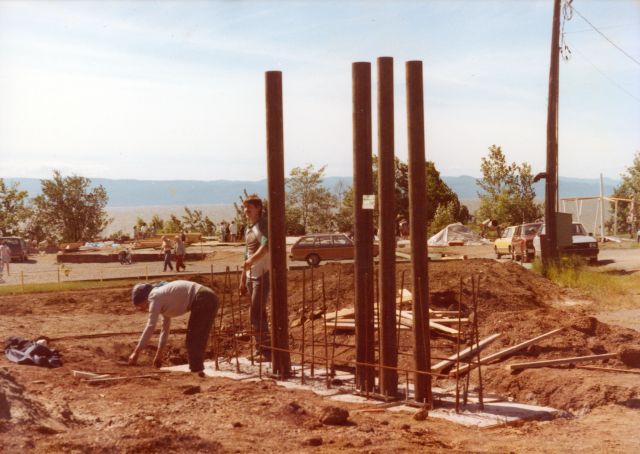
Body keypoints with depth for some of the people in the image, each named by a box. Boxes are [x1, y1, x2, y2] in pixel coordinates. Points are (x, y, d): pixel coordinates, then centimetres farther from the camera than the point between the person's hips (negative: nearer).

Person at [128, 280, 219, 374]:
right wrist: (159, 354, 31)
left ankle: (196, 370, -4)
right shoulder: (163, 297, 21)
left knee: (193, 340, -4)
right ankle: (197, 371, 21)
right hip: (210, 299, 10)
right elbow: (165, 327, 27)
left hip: (203, 300, -10)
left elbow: (150, 327, -11)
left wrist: (136, 352, -8)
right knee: (199, 340, 16)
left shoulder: (155, 297, -6)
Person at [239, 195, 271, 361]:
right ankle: (261, 349, 19)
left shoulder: (264, 225, -11)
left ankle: (266, 350, -5)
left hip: (263, 274, -9)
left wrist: (252, 260, -40)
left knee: (256, 313, -11)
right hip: (251, 275, 9)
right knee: (257, 314, 12)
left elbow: (266, 246, -30)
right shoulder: (248, 229, 17)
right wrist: (243, 280, 22)